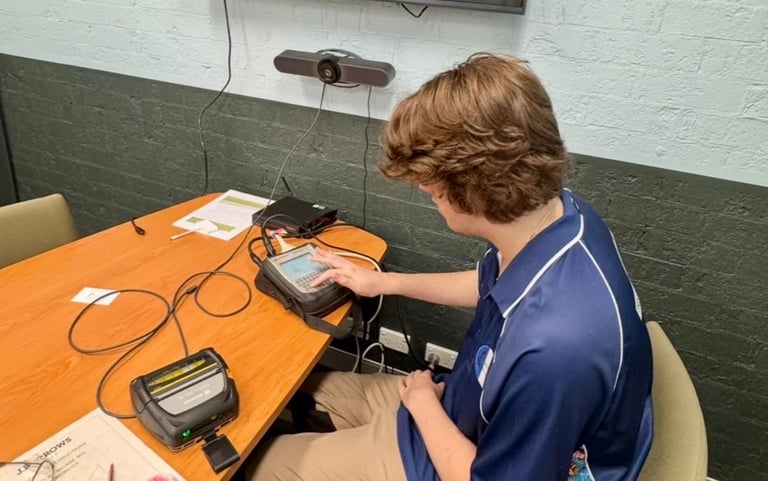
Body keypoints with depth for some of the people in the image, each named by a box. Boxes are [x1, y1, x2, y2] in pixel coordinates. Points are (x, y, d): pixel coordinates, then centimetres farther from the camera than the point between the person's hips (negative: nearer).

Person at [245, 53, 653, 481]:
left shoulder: (554, 343, -44)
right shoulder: (555, 210, -17)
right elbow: (489, 286, 6)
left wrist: (421, 399, -12)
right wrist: (386, 282, 9)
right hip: (472, 413, 7)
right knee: (302, 391, 21)